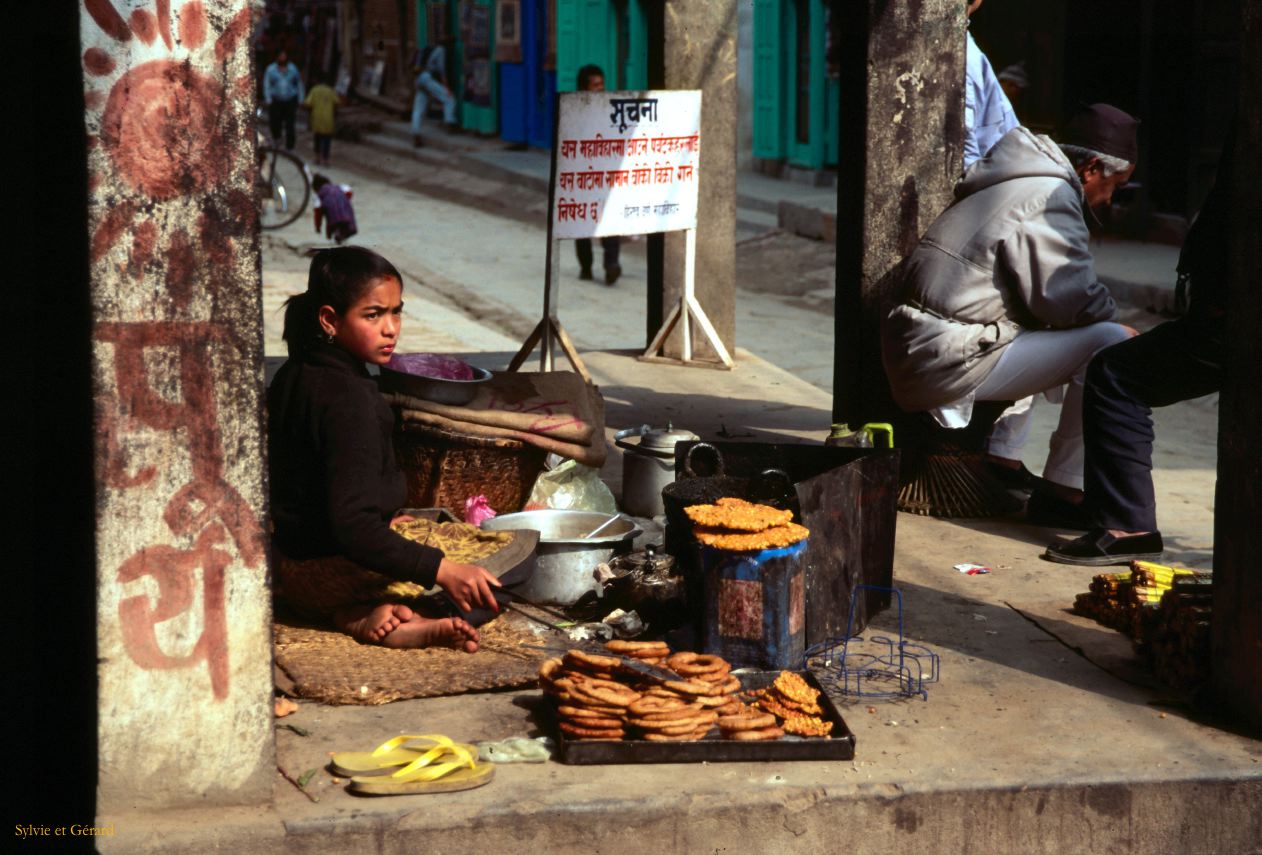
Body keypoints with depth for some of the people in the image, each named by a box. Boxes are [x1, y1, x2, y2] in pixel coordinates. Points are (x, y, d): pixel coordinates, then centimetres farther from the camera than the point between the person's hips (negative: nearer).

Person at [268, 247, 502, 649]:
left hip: (286, 561, 9)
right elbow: (353, 526, -32)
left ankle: (355, 613, 2)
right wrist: (443, 570, -36)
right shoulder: (348, 399, -25)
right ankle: (376, 617, -12)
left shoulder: (294, 375, 5)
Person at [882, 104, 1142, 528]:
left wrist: (1104, 315, 13)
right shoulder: (1050, 196, -11)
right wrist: (1114, 319, 3)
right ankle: (1061, 491, -8)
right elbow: (1068, 299, -17)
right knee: (1109, 343, -13)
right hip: (947, 361, -10)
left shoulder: (1019, 182, 20)